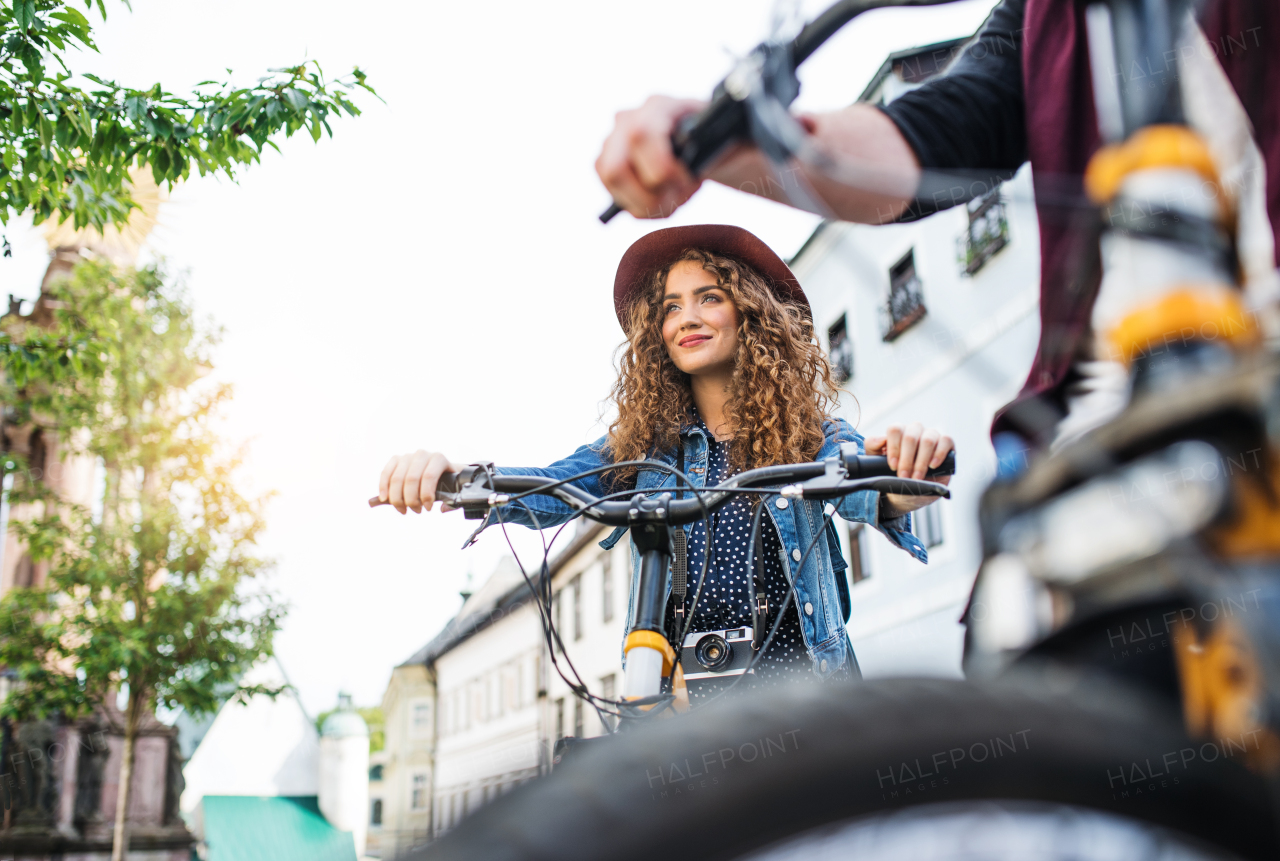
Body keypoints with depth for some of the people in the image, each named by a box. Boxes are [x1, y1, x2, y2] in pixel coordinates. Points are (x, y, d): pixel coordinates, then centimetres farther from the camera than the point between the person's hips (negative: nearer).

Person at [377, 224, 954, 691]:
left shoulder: (807, 432, 5)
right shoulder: (642, 445, 9)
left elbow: (863, 490, -14)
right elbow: (549, 490, -4)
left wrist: (900, 468, -39)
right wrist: (450, 475, -24)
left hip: (801, 676, -1)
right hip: (685, 689, 1)